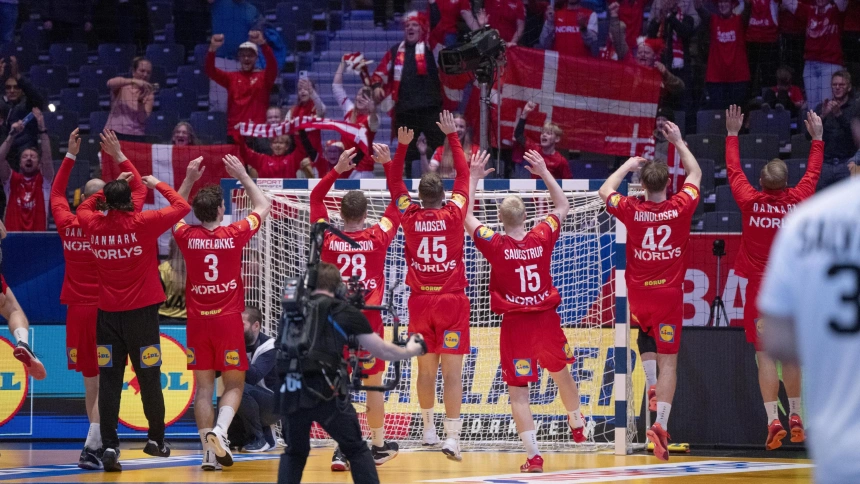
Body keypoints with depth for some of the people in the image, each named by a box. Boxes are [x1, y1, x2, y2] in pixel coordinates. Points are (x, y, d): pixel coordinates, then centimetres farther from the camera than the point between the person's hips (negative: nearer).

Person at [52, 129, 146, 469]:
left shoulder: (68, 226, 0)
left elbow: (56, 194, 20)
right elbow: (139, 190, 6)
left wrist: (70, 155, 22)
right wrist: (119, 156, 8)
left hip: (78, 309, 3)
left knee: (90, 379, 12)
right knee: (106, 380, -3)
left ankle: (98, 441, 18)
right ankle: (91, 447, -13)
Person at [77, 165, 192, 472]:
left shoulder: (94, 225, -1)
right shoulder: (143, 223, -10)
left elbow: (83, 208, 23)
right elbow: (182, 207, -2)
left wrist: (107, 191, 23)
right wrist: (159, 185, 9)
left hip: (107, 313, 2)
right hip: (141, 310, -2)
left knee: (109, 381, -1)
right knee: (149, 378, 10)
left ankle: (109, 446, -10)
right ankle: (156, 439, 23)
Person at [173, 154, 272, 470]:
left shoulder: (187, 237, -4)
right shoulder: (234, 235, -9)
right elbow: (263, 207, 9)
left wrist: (188, 180, 16)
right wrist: (243, 176, 13)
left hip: (198, 321, 2)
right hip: (228, 320, -2)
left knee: (203, 388, 6)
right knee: (234, 385, 7)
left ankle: (209, 450, -1)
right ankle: (219, 431, -17)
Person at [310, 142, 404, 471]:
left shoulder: (328, 240, -5)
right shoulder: (378, 238, -6)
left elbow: (315, 197, 9)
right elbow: (397, 200, 6)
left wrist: (337, 170, 3)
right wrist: (390, 163, 6)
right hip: (368, 319, 0)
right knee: (374, 383, 12)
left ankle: (342, 450, -3)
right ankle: (378, 446, 22)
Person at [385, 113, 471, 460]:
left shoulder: (410, 217, -2)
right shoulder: (452, 214, -7)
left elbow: (394, 183, 13)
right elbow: (463, 174, 5)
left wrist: (402, 146, 13)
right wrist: (452, 135, 11)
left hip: (420, 301, 3)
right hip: (452, 301, -2)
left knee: (426, 369, 15)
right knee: (452, 372, -6)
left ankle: (428, 430, 26)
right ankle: (452, 436, -13)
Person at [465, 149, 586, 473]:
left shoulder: (495, 245, -11)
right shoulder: (542, 238, -5)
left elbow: (466, 217, 3)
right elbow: (563, 206, 13)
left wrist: (474, 178, 8)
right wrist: (544, 172, 15)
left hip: (515, 324, -3)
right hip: (547, 320, 3)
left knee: (518, 391, -1)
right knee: (561, 371, 27)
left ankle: (533, 454, -10)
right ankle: (577, 425, 47)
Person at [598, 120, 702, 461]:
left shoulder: (632, 210, -11)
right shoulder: (681, 208, -10)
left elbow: (605, 191, 11)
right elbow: (695, 174, 10)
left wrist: (626, 166, 19)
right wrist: (679, 142, 19)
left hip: (638, 294, 1)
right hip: (669, 294, -1)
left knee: (645, 334, 34)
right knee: (668, 361, -3)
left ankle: (651, 386, 19)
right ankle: (661, 423, -15)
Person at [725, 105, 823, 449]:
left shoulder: (750, 201, -8)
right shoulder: (797, 201, -4)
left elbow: (733, 171, 9)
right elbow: (813, 173, 14)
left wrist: (732, 134, 22)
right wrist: (817, 138, 28)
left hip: (760, 288, -2)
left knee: (765, 355, -4)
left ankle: (773, 421, -14)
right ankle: (795, 417, 20)